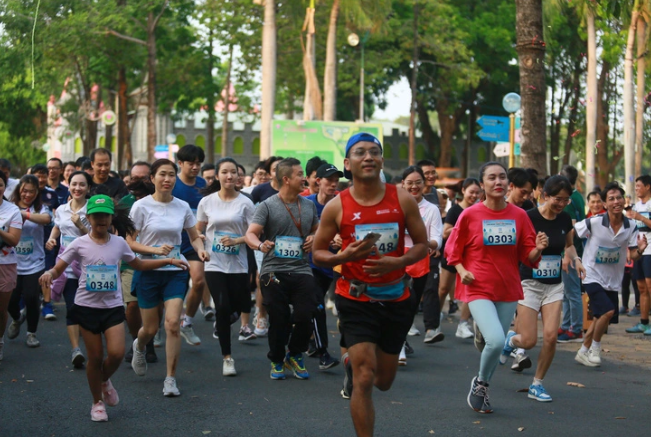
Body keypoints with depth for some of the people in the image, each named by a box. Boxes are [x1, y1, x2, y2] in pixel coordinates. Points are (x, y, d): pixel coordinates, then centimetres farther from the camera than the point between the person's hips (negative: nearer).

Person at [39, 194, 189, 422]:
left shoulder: (119, 243, 3)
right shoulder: (80, 244, -4)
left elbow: (139, 265, 17)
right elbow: (58, 269, -3)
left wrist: (169, 260, 10)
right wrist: (49, 273, -26)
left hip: (113, 306, 2)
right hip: (87, 306, -1)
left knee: (116, 353, -14)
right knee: (95, 357, 2)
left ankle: (105, 381, 21)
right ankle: (97, 402, 23)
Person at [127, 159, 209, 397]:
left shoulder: (182, 207, 2)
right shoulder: (142, 206, -7)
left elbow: (195, 237, 13)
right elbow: (129, 242, -7)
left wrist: (200, 250, -9)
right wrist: (155, 250, -22)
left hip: (175, 272, 2)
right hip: (148, 271, -1)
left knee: (173, 323, -13)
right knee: (150, 328, 7)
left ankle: (171, 379, -2)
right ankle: (139, 347, 46)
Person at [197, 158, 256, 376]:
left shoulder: (244, 202, -3)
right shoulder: (207, 202, 3)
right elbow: (197, 231, 11)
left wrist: (236, 240, -19)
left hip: (238, 265, 0)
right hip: (214, 264, 0)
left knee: (238, 308, 6)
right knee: (223, 307, -8)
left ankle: (221, 324, 44)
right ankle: (227, 358, 4)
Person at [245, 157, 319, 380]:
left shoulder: (308, 205, 12)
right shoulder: (268, 206, -2)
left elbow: (317, 229, 27)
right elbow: (250, 234, -9)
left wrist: (313, 238, 4)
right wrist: (260, 245, -30)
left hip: (301, 270, 3)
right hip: (274, 272, -3)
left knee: (305, 316, -8)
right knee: (279, 320, 0)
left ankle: (294, 355, 19)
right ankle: (276, 362, 23)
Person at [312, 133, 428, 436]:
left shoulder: (403, 200, -5)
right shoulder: (337, 207, -7)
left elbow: (422, 244, 3)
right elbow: (318, 254, 1)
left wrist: (397, 262, -17)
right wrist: (345, 256, -20)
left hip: (395, 300, 3)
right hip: (356, 300, -3)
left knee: (384, 382, 16)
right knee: (364, 380, -13)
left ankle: (352, 362, 51)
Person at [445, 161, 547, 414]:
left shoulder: (519, 215, 2)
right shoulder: (470, 215, -6)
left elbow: (527, 256, 7)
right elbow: (453, 251, 4)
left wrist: (538, 249, -14)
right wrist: (462, 271, -13)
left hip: (508, 290, 4)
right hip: (478, 289, -4)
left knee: (497, 343, 11)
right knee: (496, 340, -22)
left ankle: (482, 390, 35)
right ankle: (480, 382, 6)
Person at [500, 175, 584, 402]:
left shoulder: (565, 219, 2)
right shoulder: (528, 218, -14)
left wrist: (575, 258, -1)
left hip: (554, 285, 4)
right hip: (530, 283, -4)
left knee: (550, 337, -9)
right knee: (529, 340, -6)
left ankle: (537, 385, 9)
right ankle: (511, 340, 32)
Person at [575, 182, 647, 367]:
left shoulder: (630, 226, -8)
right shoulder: (593, 223, -19)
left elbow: (632, 256, -7)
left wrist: (640, 250, -28)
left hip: (613, 280, 5)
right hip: (593, 276, -5)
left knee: (601, 318, 15)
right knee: (607, 311, -22)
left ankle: (584, 352, 36)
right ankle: (595, 348, 1)